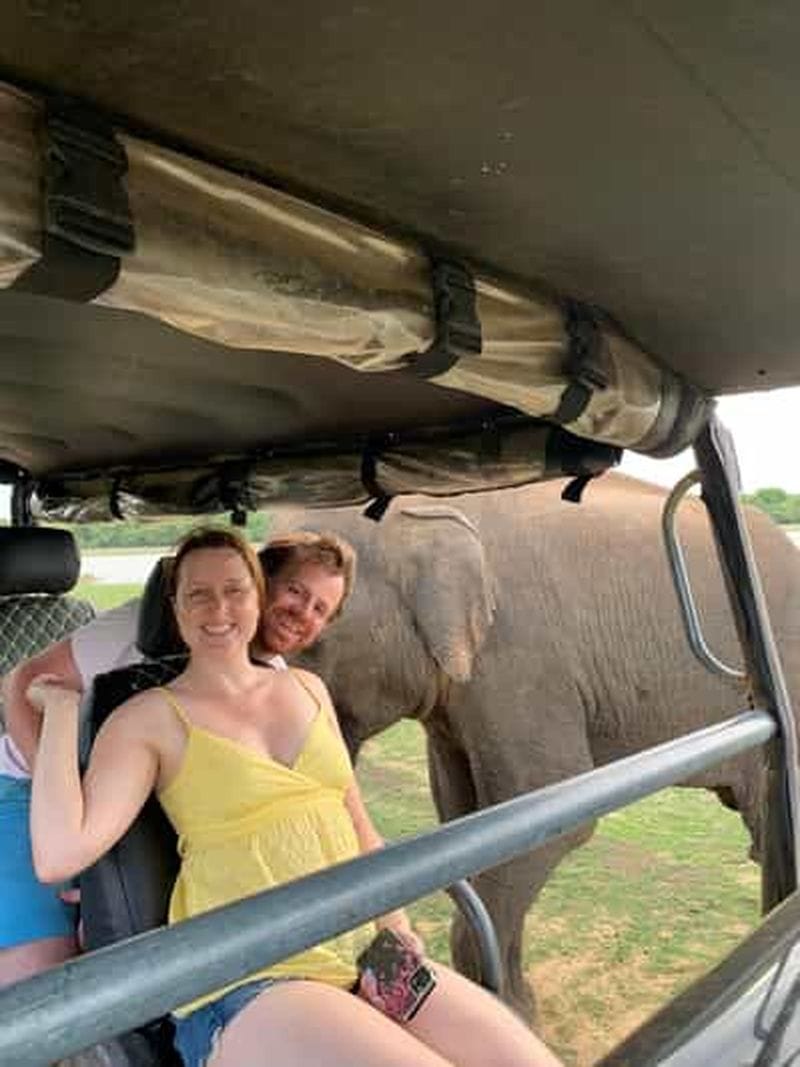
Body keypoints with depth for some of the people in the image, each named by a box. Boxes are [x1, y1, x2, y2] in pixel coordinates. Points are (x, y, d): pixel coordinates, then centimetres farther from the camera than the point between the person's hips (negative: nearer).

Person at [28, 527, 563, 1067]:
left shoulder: (307, 688, 13)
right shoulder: (151, 717, -3)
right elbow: (59, 855, -16)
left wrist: (401, 934, 7)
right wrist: (63, 709, -9)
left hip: (364, 960, 6)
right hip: (244, 990, -5)